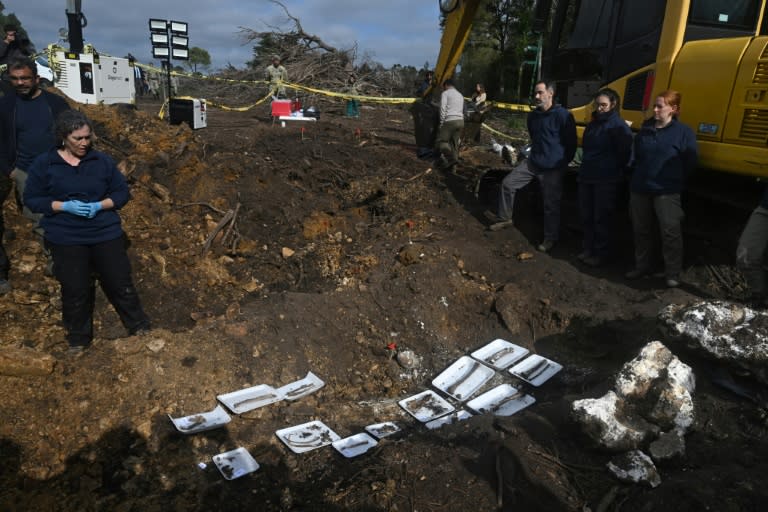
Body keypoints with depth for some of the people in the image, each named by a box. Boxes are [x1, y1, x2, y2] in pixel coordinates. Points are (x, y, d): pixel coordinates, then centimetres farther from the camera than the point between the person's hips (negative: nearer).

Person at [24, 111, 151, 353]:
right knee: (75, 289, 8)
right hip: (66, 239, -1)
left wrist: (99, 206, -14)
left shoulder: (102, 161, 0)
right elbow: (31, 199, 0)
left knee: (120, 282, 8)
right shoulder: (44, 164, -3)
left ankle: (139, 326, 26)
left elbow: (122, 192, 5)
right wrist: (64, 206, -17)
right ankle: (78, 337, 28)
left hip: (106, 233, 1)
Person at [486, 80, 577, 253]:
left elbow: (571, 143, -10)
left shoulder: (562, 115, -15)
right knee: (508, 183, 3)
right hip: (532, 162, 7)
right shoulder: (533, 115, 8)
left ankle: (551, 238, 17)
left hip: (552, 168, -7)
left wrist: (563, 163, -4)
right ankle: (504, 217, 19)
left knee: (551, 204, 2)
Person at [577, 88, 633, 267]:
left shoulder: (618, 126, -12)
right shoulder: (593, 123, 14)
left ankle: (602, 253, 11)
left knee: (602, 218, 0)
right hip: (587, 177, 8)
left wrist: (615, 172, -6)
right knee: (586, 216, 13)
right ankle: (588, 248, 26)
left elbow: (624, 153, -13)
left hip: (606, 180, -8)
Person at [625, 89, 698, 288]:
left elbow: (690, 162, -2)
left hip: (666, 191, -5)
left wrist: (673, 179, 1)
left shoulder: (683, 132, -4)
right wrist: (639, 176, 11)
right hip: (640, 189, 5)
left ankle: (673, 273, 5)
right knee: (641, 230, 12)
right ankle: (641, 266, 26)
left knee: (670, 232, -5)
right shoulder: (645, 130, 9)